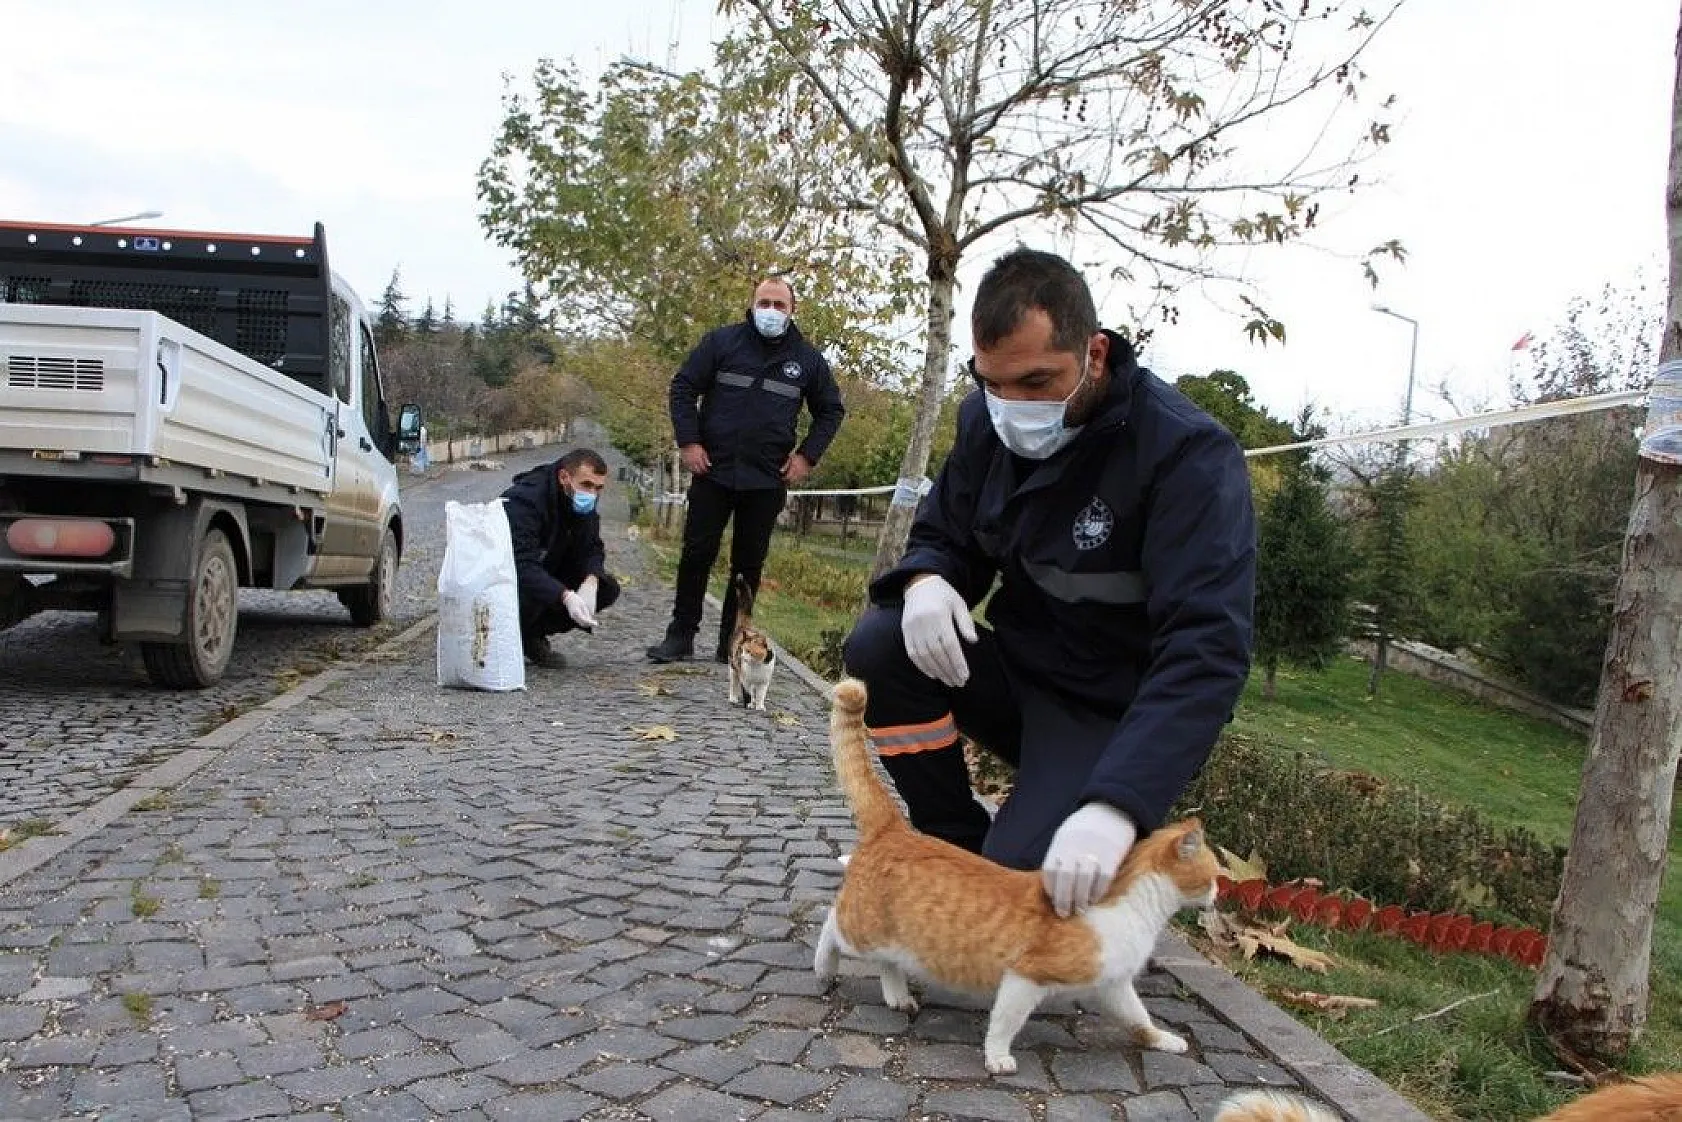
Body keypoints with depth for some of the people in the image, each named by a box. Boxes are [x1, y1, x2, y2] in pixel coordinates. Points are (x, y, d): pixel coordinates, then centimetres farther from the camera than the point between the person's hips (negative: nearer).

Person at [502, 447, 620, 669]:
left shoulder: (584, 505, -7)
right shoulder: (525, 499, -31)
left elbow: (591, 549, -4)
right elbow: (522, 563, -40)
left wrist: (591, 581, -28)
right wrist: (566, 596, -52)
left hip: (547, 572, 7)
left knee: (608, 588, -9)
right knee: (529, 593, -40)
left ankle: (533, 636, 2)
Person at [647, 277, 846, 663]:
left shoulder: (807, 359, 6)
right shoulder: (722, 341, 1)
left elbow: (831, 410, 15)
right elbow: (683, 386, 2)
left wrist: (807, 456, 3)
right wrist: (688, 442, -8)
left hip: (767, 480, 1)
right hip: (713, 471, -1)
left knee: (749, 564, 5)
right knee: (696, 554, 1)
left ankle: (731, 643, 13)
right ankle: (680, 635, 11)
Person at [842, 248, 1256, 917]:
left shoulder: (1189, 453, -24)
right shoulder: (987, 421, -4)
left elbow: (1206, 648, -33)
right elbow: (944, 537, 8)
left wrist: (1115, 807, -46)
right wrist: (925, 582, -20)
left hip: (1117, 717, -6)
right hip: (1020, 671, 6)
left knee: (1018, 881, -27)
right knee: (878, 647, -20)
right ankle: (958, 846, -3)